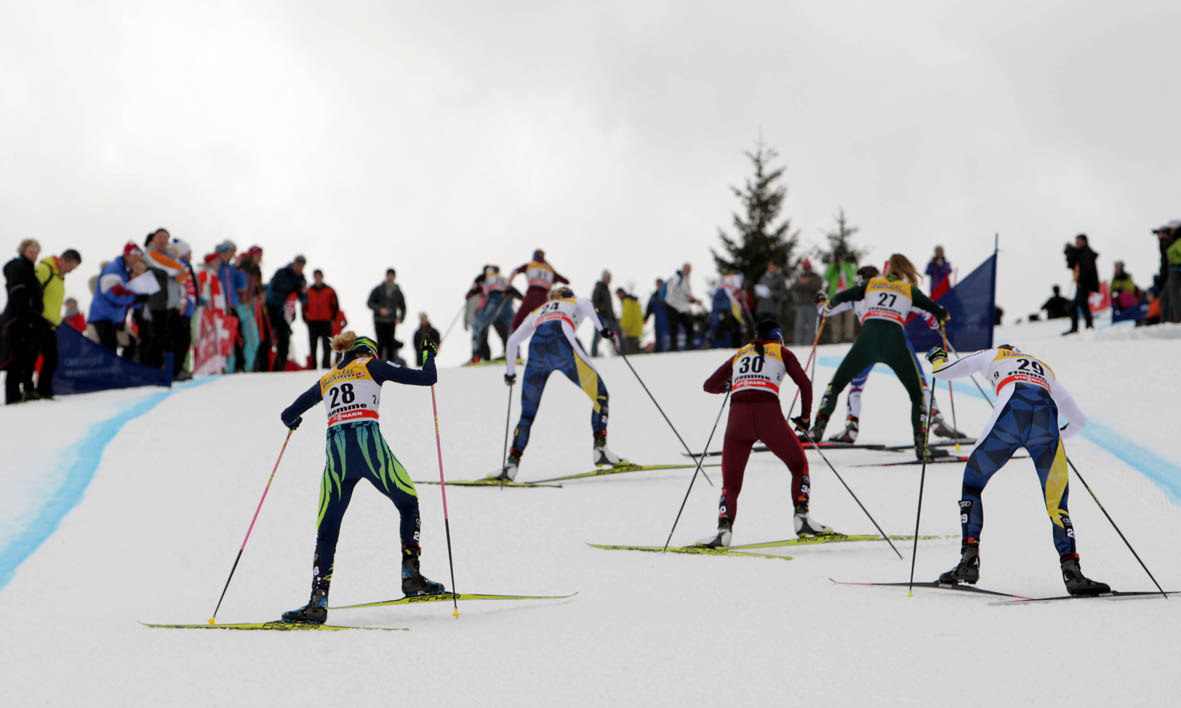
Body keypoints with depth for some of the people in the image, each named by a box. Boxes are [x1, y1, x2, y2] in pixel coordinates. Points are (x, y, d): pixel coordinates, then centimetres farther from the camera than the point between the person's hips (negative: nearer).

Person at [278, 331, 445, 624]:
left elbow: (288, 416, 32)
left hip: (336, 451, 3)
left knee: (327, 530, 8)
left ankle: (319, 600, -8)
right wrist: (429, 355, 34)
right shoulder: (371, 366, 15)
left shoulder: (326, 380, 26)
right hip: (369, 443, -3)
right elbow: (427, 378, 12)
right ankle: (411, 575, 13)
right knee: (409, 503, 21)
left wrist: (292, 420, 57)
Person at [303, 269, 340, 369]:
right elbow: (304, 306, 13)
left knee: (327, 347, -6)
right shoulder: (308, 291, 6)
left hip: (326, 323, -2)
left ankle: (326, 366, -6)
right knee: (312, 348, 3)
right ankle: (312, 368, 6)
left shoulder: (329, 291, 2)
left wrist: (332, 318, 2)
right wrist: (306, 319, 6)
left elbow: (335, 306, 7)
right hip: (312, 323, 2)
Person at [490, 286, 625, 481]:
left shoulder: (537, 312, 41)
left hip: (537, 348, 3)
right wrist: (602, 329, -1)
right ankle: (600, 447, -10)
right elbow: (586, 304, 6)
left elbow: (512, 341, 35)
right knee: (600, 394, 8)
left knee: (527, 413, 11)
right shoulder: (575, 303, 33)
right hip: (562, 343, -3)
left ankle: (512, 463, -4)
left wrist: (510, 372, 44)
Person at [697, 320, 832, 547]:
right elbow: (804, 383, 10)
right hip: (769, 414, -2)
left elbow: (709, 386, 29)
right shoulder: (782, 352, 22)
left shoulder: (739, 355, 28)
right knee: (799, 465, 21)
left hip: (738, 416, 2)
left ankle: (724, 527, -11)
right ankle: (801, 516, 8)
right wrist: (805, 417, 22)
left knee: (730, 483, 10)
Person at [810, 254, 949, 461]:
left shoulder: (872, 284, 22)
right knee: (917, 394, 15)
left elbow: (841, 297, 20)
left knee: (836, 384, 18)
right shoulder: (910, 290, 19)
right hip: (895, 342, -1)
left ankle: (819, 426, 3)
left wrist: (828, 307, 42)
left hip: (867, 340, 1)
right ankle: (920, 443, 3)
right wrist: (943, 316, 40)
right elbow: (937, 311, 16)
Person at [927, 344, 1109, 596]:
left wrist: (937, 358, 54)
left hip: (1012, 413, -2)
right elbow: (1079, 420, 44)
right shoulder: (1046, 369, 40)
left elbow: (942, 373, 31)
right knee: (1056, 504, 11)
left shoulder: (991, 356, 33)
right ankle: (1071, 570, -9)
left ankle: (969, 559, 3)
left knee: (972, 483, 17)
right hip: (1047, 418, 2)